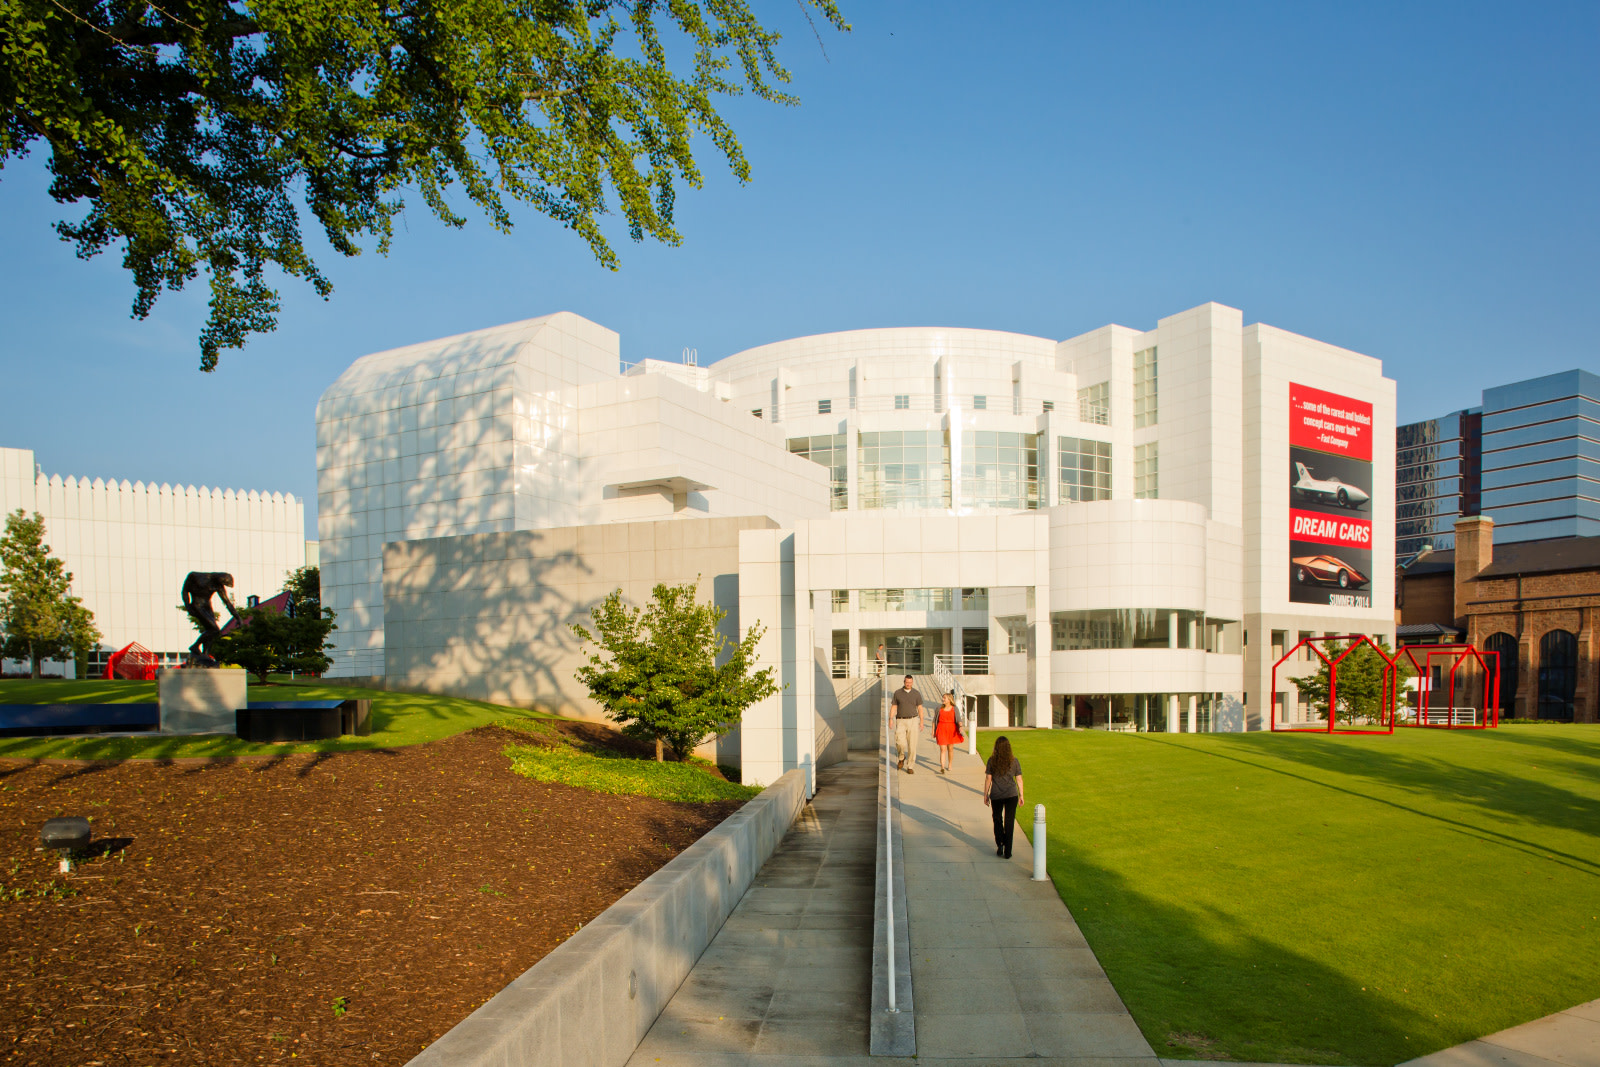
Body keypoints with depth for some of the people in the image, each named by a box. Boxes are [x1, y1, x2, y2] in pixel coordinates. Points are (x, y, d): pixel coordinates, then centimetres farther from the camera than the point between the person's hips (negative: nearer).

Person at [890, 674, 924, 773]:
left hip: (913, 721, 0)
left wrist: (921, 722, -1)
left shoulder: (916, 694, 2)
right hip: (901, 721, 0)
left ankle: (910, 767, 7)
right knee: (900, 743, -15)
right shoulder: (897, 693, 2)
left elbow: (920, 708, 5)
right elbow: (894, 707, 4)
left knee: (912, 745, -3)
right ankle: (902, 757, 17)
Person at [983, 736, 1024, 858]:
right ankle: (1007, 851, 8)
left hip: (996, 796, 0)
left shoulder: (992, 761, -6)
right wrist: (1021, 795, 11)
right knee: (1009, 822, 7)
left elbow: (988, 779, -3)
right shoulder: (1014, 761, -4)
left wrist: (985, 795, 7)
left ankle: (1000, 845, 8)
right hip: (1011, 795, 0)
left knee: (997, 820, 19)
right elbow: (1019, 780, 1)